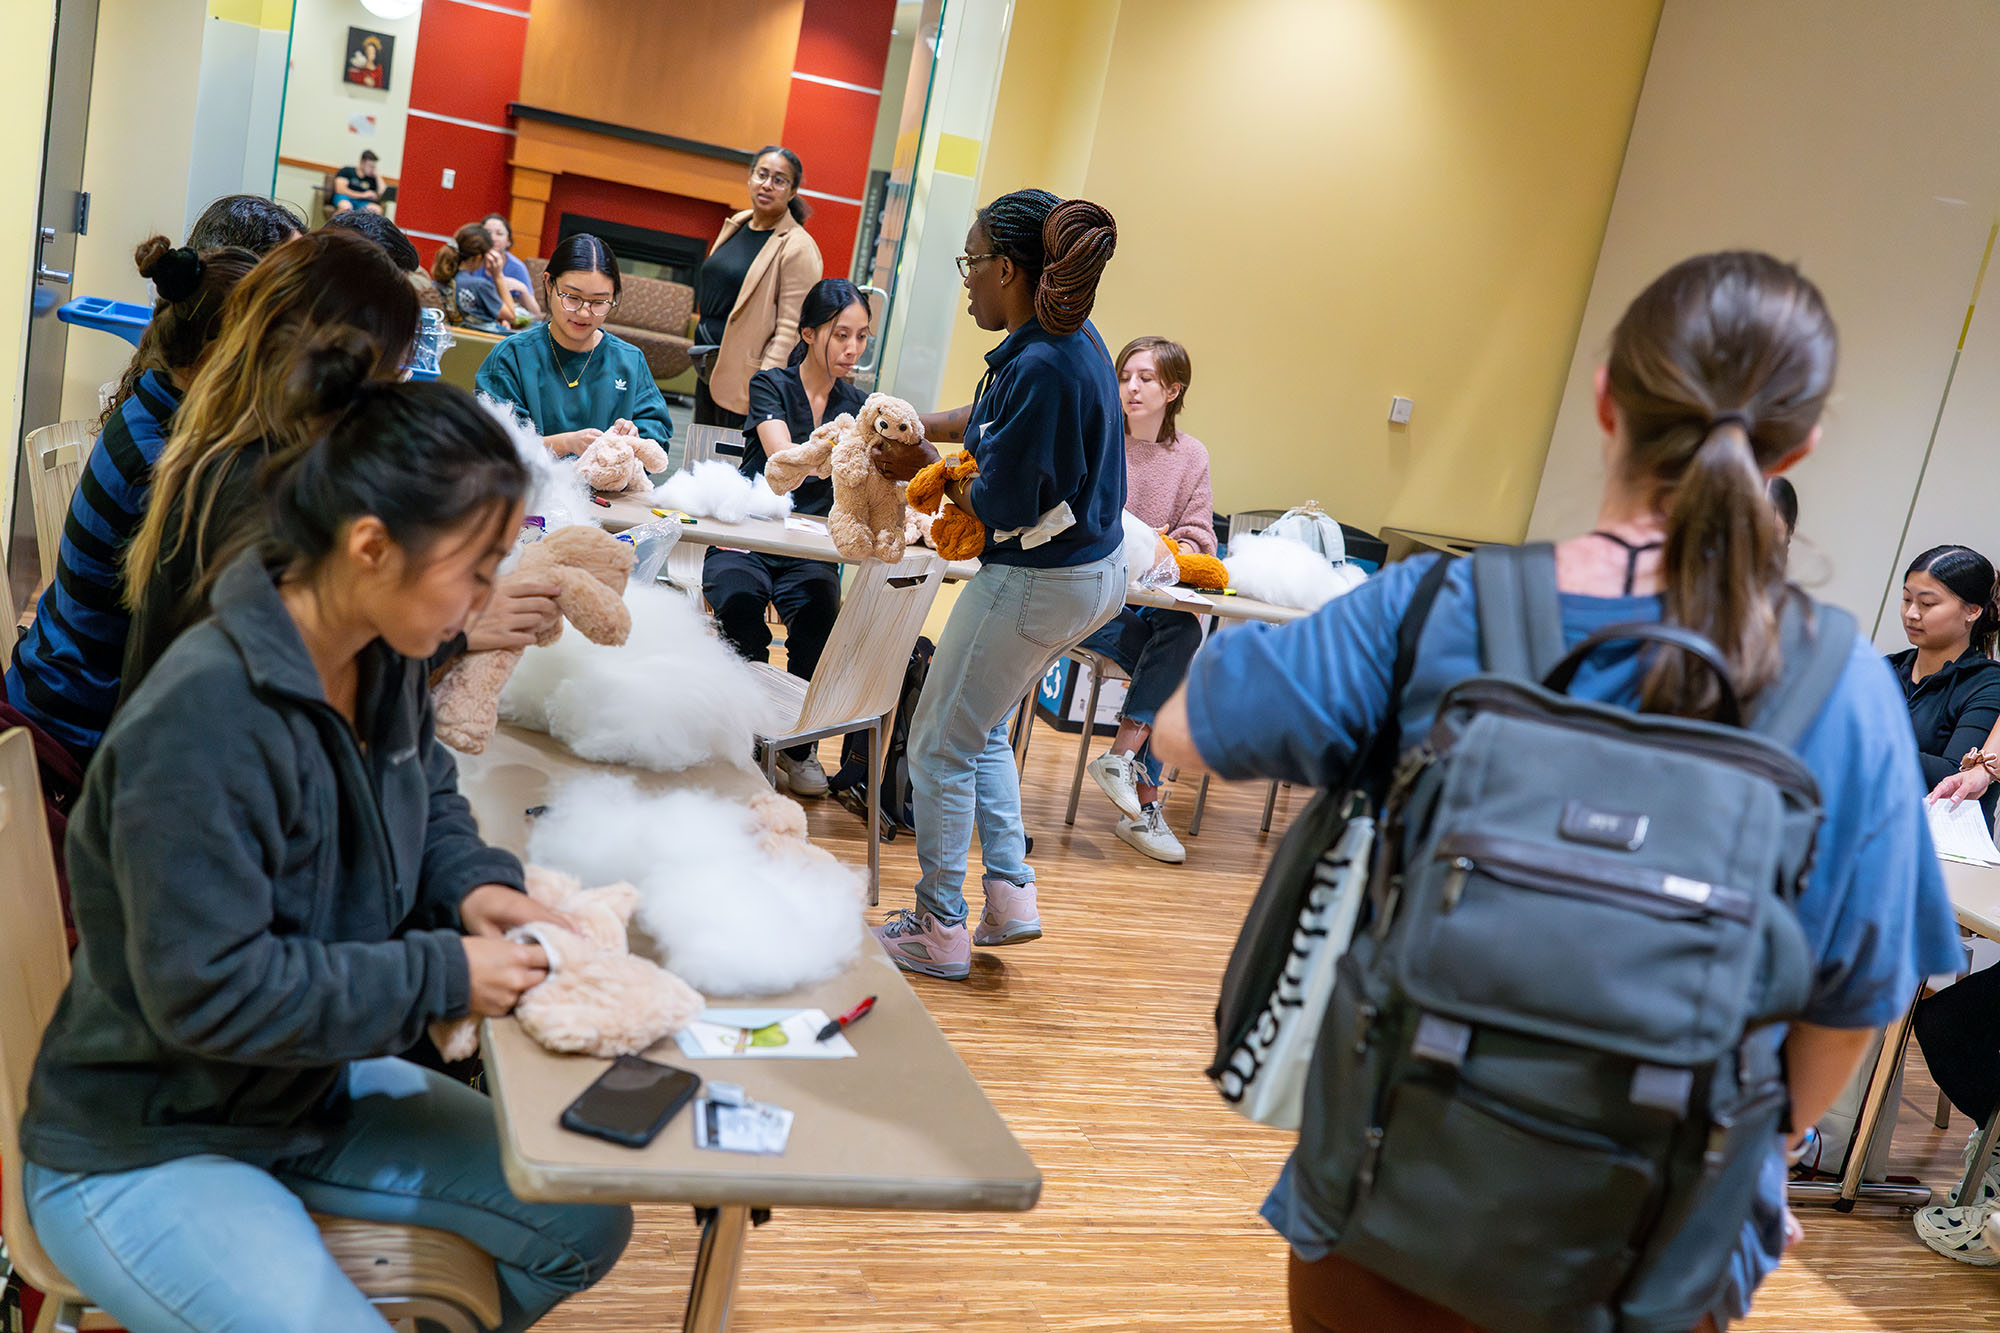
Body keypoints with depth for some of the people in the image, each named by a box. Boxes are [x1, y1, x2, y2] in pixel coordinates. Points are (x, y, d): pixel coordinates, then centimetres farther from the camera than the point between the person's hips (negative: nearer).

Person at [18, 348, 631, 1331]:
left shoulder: (382, 657, -6)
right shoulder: (203, 721, -31)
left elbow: (426, 795, 14)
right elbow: (210, 991, -28)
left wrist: (471, 883, -7)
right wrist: (444, 976, -23)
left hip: (318, 1086, 8)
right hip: (140, 1146, -8)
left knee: (586, 1225, 6)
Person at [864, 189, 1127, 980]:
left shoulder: (1041, 367, -28)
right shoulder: (1076, 340, 3)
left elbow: (1003, 507, -24)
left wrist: (925, 468, -9)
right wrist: (917, 427, 12)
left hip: (1037, 584, -10)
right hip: (1094, 569, 10)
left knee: (940, 747, 7)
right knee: (979, 729, 25)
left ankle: (939, 930, 19)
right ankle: (1010, 894, 28)